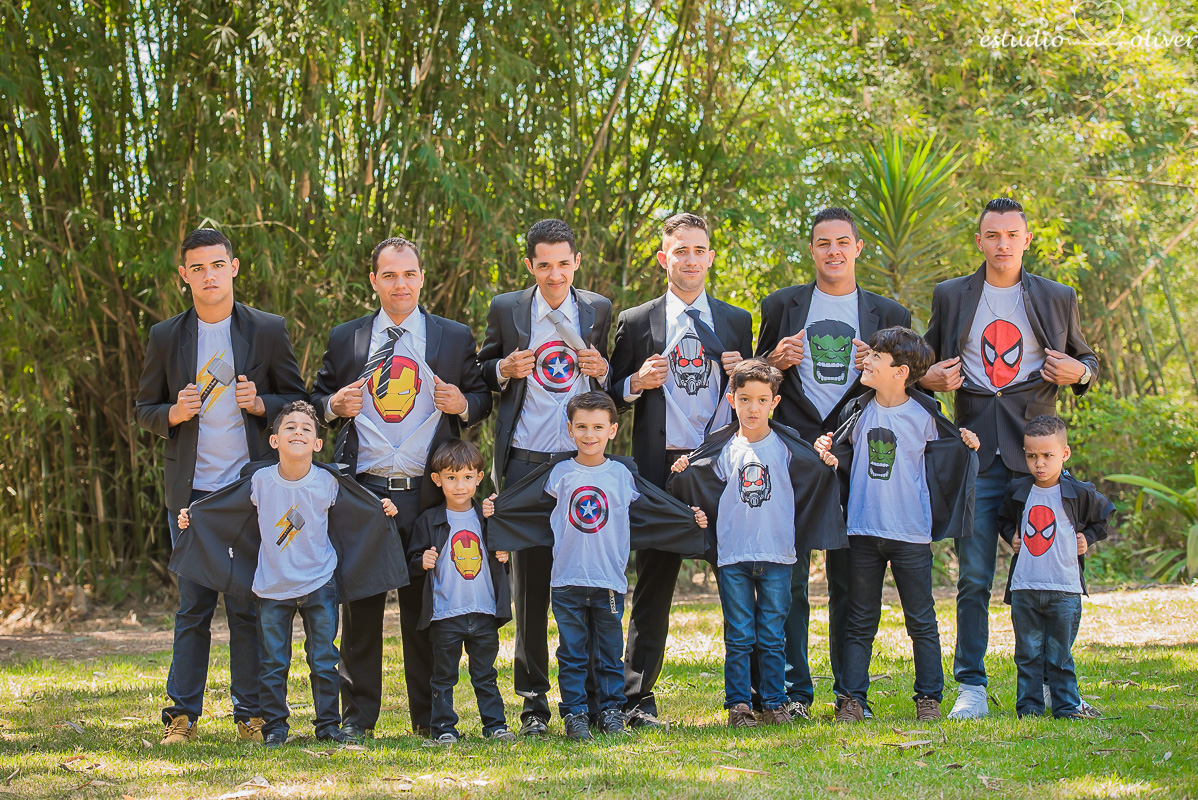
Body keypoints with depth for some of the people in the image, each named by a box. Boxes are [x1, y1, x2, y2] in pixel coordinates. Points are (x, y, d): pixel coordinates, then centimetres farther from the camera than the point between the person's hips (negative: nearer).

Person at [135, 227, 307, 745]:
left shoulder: (268, 331, 4)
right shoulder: (165, 337, 7)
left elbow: (298, 402, 9)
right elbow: (145, 410, 12)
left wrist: (260, 404, -11)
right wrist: (175, 414, -9)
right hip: (191, 491, 1)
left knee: (249, 605, 0)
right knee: (193, 606, 1)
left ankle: (252, 713, 7)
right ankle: (182, 713, 7)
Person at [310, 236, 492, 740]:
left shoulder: (455, 338, 10)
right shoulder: (345, 339, 12)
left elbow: (481, 399, 14)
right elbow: (317, 400, 18)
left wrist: (463, 405, -8)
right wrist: (334, 405, -4)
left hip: (427, 491, 0)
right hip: (362, 490, 1)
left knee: (426, 605, 3)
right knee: (360, 604, 1)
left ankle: (429, 717, 12)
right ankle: (358, 715, 9)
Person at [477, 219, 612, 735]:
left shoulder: (599, 310, 9)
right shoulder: (506, 310, 6)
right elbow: (482, 374, 14)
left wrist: (602, 371, -5)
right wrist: (506, 369, -7)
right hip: (525, 459, -1)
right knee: (529, 577, 1)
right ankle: (533, 700, 7)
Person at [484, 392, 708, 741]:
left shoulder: (622, 474, 4)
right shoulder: (559, 473, 3)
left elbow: (655, 509, 15)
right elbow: (524, 505, 13)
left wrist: (691, 518, 13)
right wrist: (493, 509, 2)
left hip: (609, 581, 0)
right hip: (567, 580, 0)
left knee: (609, 653, 7)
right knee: (572, 654, 2)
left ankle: (611, 711, 15)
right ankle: (575, 714, 7)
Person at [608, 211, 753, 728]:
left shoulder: (737, 321, 14)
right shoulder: (637, 323, 8)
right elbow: (611, 395, 10)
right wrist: (637, 383, -10)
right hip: (661, 466, -2)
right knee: (654, 579, -1)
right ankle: (637, 699, 4)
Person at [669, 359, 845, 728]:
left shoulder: (787, 447, 4)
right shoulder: (721, 450, 5)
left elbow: (813, 479, 8)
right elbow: (705, 491, 13)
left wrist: (827, 463, -11)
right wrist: (682, 473, -4)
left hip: (776, 557, 0)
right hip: (732, 556, 0)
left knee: (772, 637, 5)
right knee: (738, 637, 3)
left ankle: (775, 703, 13)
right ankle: (738, 705, 8)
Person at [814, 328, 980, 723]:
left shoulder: (924, 416, -4)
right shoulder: (858, 412, 3)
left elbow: (944, 455, 10)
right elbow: (845, 452, 17)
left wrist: (967, 446, -10)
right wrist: (827, 451, -4)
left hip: (911, 533, -3)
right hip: (863, 530, 3)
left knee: (921, 620, 4)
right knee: (860, 622, 7)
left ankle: (929, 697, 12)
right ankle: (853, 698, 11)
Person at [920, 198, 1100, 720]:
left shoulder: (1057, 299, 11)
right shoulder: (951, 296, 12)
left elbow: (1086, 358, 20)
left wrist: (1080, 372, -3)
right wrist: (929, 378, -2)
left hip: (1034, 453, 0)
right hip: (976, 456, 0)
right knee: (973, 578, -3)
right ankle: (971, 688, 1)